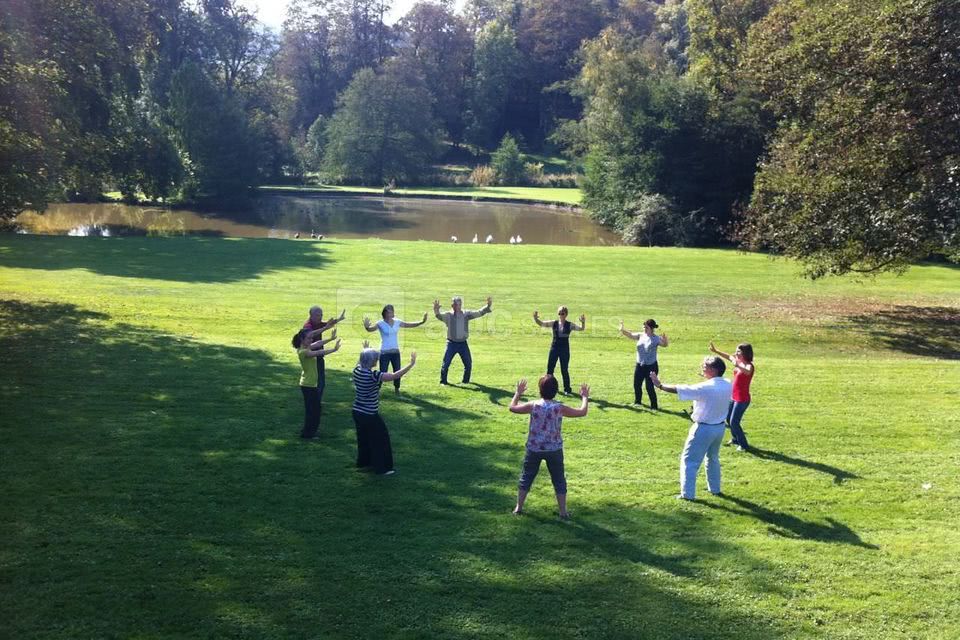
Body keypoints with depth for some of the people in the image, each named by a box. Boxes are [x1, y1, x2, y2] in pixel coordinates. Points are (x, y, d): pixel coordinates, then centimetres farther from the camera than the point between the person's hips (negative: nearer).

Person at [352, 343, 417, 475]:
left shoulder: (357, 370, -3)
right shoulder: (373, 375, -26)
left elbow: (362, 360, 23)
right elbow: (394, 376, -30)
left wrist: (366, 350, 40)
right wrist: (411, 364, -24)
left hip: (357, 412, 8)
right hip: (370, 415, -8)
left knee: (363, 438, 24)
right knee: (380, 439, 8)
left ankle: (363, 462, 38)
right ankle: (381, 468, 15)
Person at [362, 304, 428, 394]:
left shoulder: (397, 322, 1)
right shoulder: (380, 323, -12)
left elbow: (409, 325, 8)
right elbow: (371, 329, -26)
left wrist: (422, 322, -1)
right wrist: (367, 326, -49)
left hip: (395, 351, 5)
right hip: (384, 352, -4)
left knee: (397, 372, 11)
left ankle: (396, 389, 29)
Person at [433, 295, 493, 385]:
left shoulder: (466, 314, 4)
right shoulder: (448, 315, -6)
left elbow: (479, 313, 2)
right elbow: (440, 316, -23)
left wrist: (488, 307, -13)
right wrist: (436, 311, -45)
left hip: (463, 343, 3)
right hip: (452, 343, -3)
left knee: (468, 364, 8)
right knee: (446, 363, -5)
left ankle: (466, 380, 27)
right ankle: (443, 381, 10)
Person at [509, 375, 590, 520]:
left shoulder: (533, 406, -11)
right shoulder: (560, 408, -12)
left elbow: (512, 407, 3)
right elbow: (582, 412, -4)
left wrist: (518, 393, 17)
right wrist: (584, 397, 12)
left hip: (534, 448, 1)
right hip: (554, 450, -1)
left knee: (526, 478, 16)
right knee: (559, 480, 12)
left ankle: (518, 507, 20)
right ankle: (563, 512, 14)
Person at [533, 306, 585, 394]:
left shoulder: (570, 325, -2)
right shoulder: (554, 323, 2)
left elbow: (581, 328, -10)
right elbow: (541, 323, -2)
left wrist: (583, 322, -30)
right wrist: (535, 318, -20)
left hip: (565, 349, -2)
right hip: (554, 348, 2)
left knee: (564, 370, 2)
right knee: (550, 368, 5)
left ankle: (567, 389, 14)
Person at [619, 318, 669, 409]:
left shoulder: (656, 338, -12)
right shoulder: (641, 335, 2)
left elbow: (665, 345, -24)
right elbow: (630, 335, 3)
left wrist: (665, 339, -46)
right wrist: (622, 330, -14)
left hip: (651, 366, -6)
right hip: (640, 365, 6)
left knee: (649, 387, -5)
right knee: (637, 385, 16)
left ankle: (654, 406, 10)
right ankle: (637, 402, 39)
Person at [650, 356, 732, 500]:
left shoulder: (705, 387, -24)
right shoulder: (727, 385, -7)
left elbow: (678, 389, -20)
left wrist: (660, 385, -11)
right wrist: (707, 376, 11)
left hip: (704, 428, -7)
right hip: (720, 427, 7)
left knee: (689, 460, 3)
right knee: (713, 458, 27)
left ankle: (688, 494, 2)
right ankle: (715, 489, 36)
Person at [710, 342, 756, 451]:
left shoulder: (749, 366, -19)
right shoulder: (739, 362, 4)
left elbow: (747, 372, -44)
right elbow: (728, 357, 21)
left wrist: (737, 366, -62)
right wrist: (716, 351, 21)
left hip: (742, 399, -9)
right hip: (734, 397, 9)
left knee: (734, 422, -9)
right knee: (728, 419, 20)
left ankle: (744, 445, 4)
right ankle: (735, 439, 39)